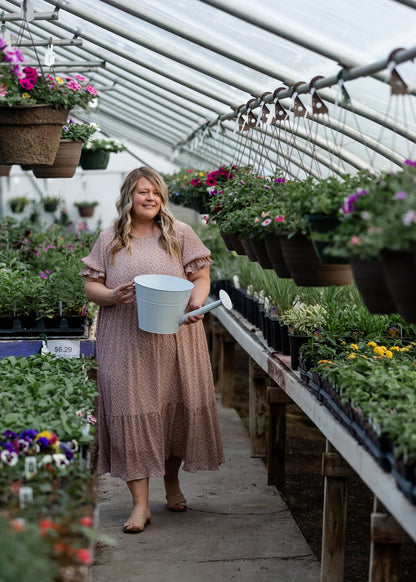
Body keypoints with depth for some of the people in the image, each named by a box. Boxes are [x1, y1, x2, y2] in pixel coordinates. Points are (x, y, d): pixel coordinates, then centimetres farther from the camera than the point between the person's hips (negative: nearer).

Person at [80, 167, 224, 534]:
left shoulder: (180, 234, 7)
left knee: (177, 408, 5)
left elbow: (201, 277, 5)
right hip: (126, 344, 0)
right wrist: (113, 295, -13)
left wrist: (195, 303, -16)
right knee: (131, 412, -5)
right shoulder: (109, 240, 9)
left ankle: (172, 482, 30)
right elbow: (91, 286, 8)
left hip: (175, 341, 0)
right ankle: (140, 503, -1)